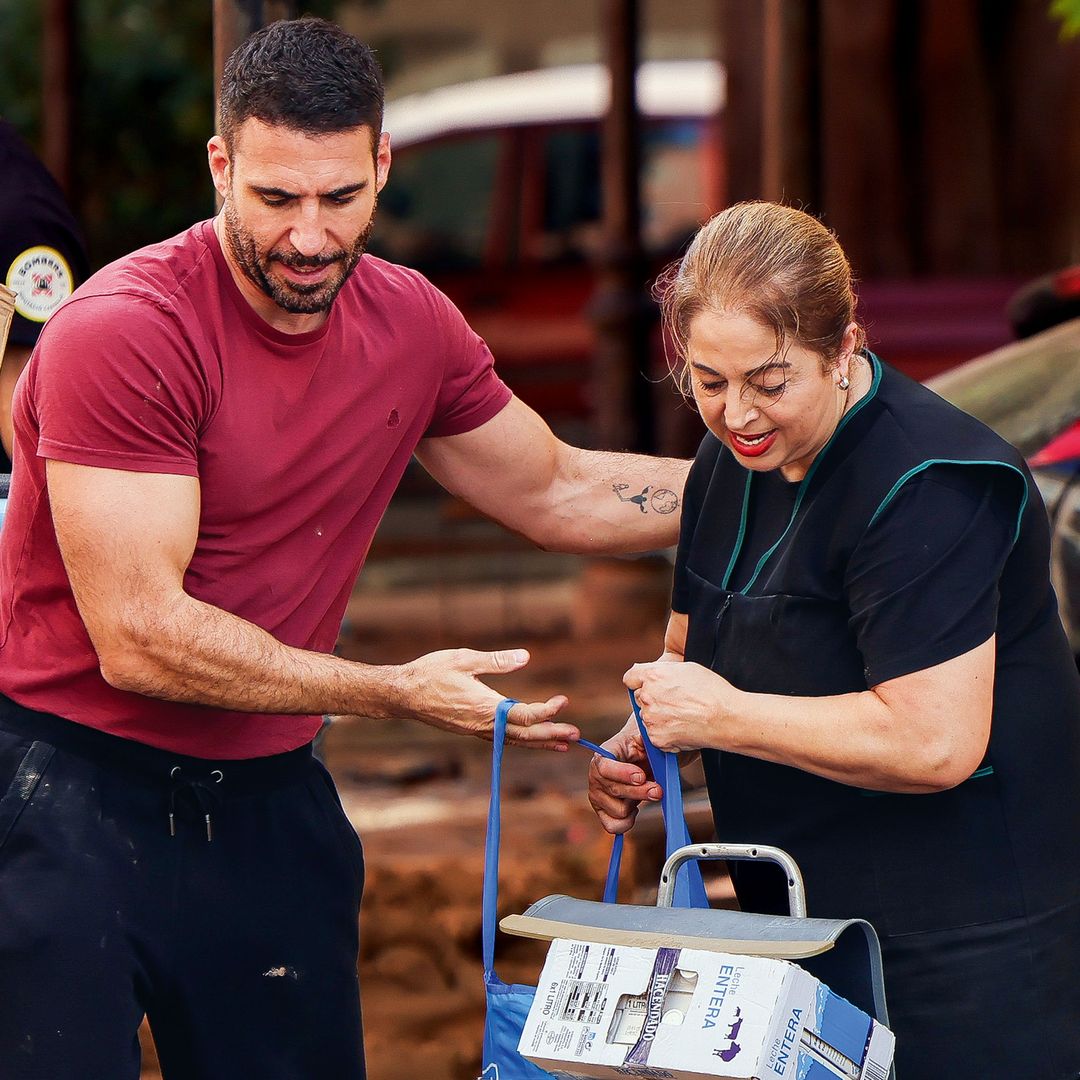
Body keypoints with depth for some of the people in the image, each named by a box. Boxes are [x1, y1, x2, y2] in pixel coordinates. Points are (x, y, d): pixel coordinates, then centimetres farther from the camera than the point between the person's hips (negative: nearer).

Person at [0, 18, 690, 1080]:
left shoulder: (411, 326, 3)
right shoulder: (122, 334, -19)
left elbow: (557, 493, 20)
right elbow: (141, 640, -21)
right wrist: (397, 694, -16)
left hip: (265, 793, 6)